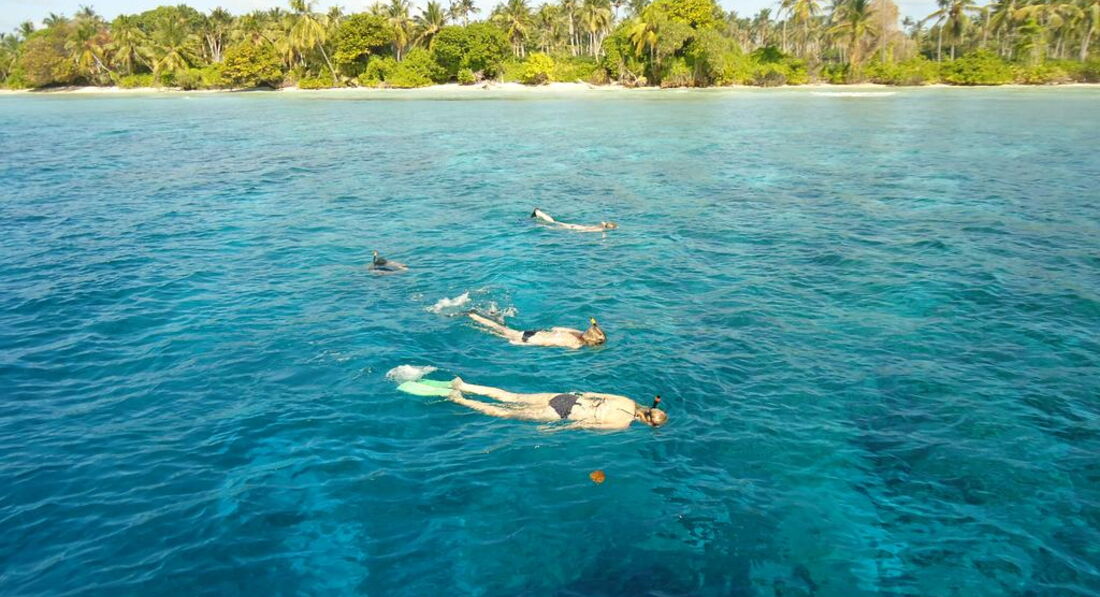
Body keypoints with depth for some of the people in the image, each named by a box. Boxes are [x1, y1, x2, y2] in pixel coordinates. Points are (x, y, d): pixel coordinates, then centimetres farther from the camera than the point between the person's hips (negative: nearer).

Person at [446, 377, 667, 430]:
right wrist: (556, 430, -11)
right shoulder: (623, 424, -14)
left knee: (513, 399, 12)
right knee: (510, 414, 0)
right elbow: (588, 423, -18)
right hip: (562, 413, -6)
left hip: (569, 396, 6)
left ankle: (464, 385, 13)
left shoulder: (629, 401, 6)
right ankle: (460, 400, 1)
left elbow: (596, 394, 17)